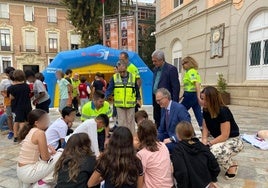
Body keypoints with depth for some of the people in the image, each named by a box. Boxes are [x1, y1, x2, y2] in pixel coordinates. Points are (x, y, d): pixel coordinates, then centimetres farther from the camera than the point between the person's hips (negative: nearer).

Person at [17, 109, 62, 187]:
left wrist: (49, 148, 5)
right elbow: (45, 157, -16)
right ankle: (43, 181, 1)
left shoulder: (30, 130, 6)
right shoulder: (40, 133, -19)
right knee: (60, 156, -6)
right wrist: (51, 153, 4)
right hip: (28, 172, -8)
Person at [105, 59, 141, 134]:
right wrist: (105, 97, -20)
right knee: (121, 122, 9)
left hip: (131, 104, 0)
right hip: (119, 105, 0)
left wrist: (138, 99, 7)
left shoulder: (133, 77, -1)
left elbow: (137, 89, 9)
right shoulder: (114, 77, -3)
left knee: (130, 122, 11)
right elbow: (109, 89, -5)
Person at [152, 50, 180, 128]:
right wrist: (153, 99, 13)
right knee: (157, 122, 14)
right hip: (156, 101, 7)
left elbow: (176, 87, -14)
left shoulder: (171, 69, -12)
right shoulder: (155, 69, 12)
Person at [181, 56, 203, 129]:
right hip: (195, 95, 9)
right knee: (198, 114, 7)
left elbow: (197, 84, -23)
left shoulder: (190, 72, -12)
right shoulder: (195, 71, 16)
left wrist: (198, 97, -31)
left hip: (190, 95, -9)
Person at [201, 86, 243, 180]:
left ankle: (232, 166, -3)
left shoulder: (223, 111, -26)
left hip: (233, 141, -7)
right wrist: (204, 140, -14)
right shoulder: (205, 110, -6)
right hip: (218, 140, 8)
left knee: (214, 151, -36)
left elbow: (224, 136, -26)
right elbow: (205, 127, 3)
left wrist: (208, 143, -24)